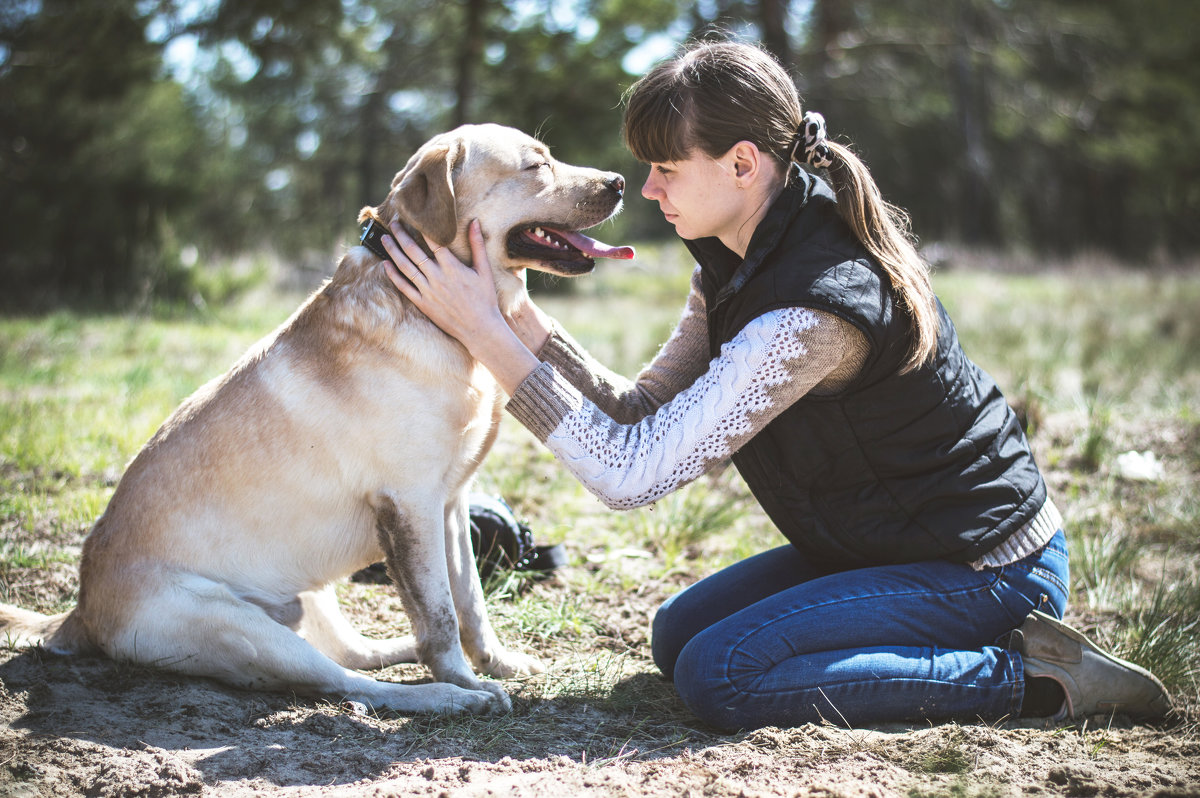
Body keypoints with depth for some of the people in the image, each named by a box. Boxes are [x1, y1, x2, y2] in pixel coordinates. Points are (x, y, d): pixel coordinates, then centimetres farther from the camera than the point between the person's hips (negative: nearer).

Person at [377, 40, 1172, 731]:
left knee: (719, 677, -19)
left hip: (985, 569, -10)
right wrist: (518, 313, -10)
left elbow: (631, 473, -30)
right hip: (886, 536, 10)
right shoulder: (737, 265, -1)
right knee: (677, 634, 10)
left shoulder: (810, 313, -31)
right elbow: (644, 414, 0)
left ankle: (1033, 678, -10)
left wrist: (482, 330, -28)